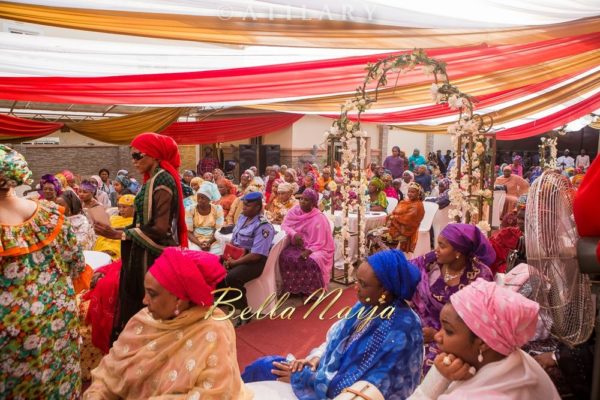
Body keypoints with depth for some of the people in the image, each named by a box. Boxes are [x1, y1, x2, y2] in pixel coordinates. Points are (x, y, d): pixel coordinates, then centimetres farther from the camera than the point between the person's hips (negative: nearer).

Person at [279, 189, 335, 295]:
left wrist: (309, 251, -29)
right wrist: (294, 234, -21)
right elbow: (284, 225, -2)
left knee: (311, 261, -35)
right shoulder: (295, 211, 1)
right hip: (296, 246, 4)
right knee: (284, 257, -25)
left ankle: (311, 291, -13)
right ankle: (291, 288, -9)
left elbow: (321, 242, -15)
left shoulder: (319, 218, -14)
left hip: (316, 249, -4)